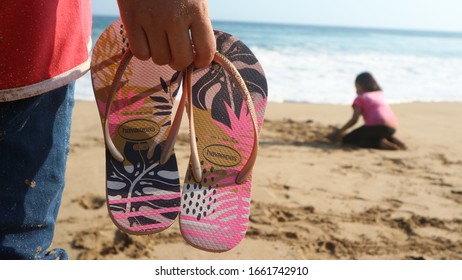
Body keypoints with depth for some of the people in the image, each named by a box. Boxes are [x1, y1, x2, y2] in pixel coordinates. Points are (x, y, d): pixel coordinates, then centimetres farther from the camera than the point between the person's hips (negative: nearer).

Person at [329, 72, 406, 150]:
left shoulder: (360, 98, 7)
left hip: (378, 126, -7)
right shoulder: (380, 94, 25)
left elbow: (354, 120, -1)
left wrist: (338, 132, 8)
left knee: (346, 140, 2)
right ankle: (391, 140, 7)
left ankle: (380, 143, -15)